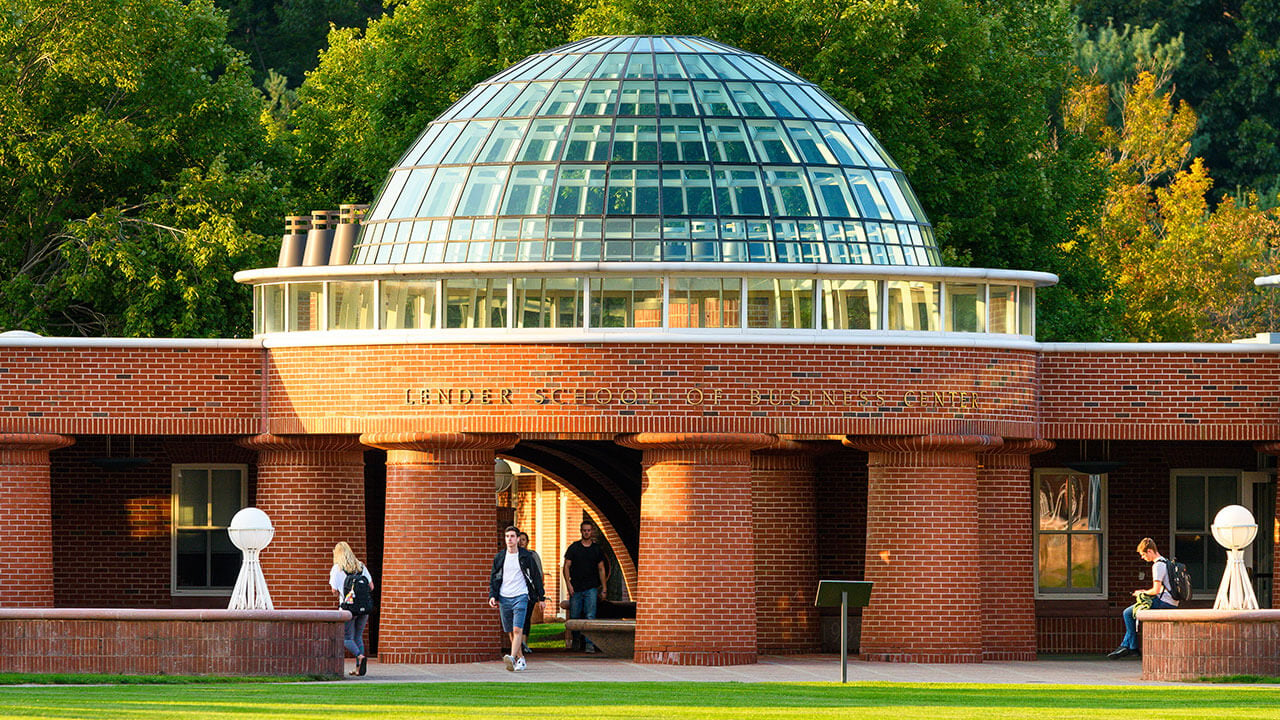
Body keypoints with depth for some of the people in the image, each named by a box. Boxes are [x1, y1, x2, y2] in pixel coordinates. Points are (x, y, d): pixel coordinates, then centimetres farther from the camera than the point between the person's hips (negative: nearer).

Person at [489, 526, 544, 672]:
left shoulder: (526, 556, 2)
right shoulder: (499, 557, 8)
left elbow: (536, 576, 7)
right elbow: (494, 578, 12)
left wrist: (541, 597, 7)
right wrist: (492, 596, -2)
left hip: (520, 597, -4)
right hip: (504, 598, 4)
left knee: (517, 629, -18)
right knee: (510, 632, 7)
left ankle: (512, 658, -30)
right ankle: (520, 659, 20)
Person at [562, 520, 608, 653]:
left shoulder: (597, 549, 9)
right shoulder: (574, 548, 5)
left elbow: (601, 569, 14)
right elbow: (566, 567, 4)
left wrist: (603, 588, 9)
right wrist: (568, 584, -9)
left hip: (591, 588, 0)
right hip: (576, 589, 0)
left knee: (590, 617, -11)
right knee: (574, 617, 3)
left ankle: (589, 643, -13)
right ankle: (576, 639, 23)